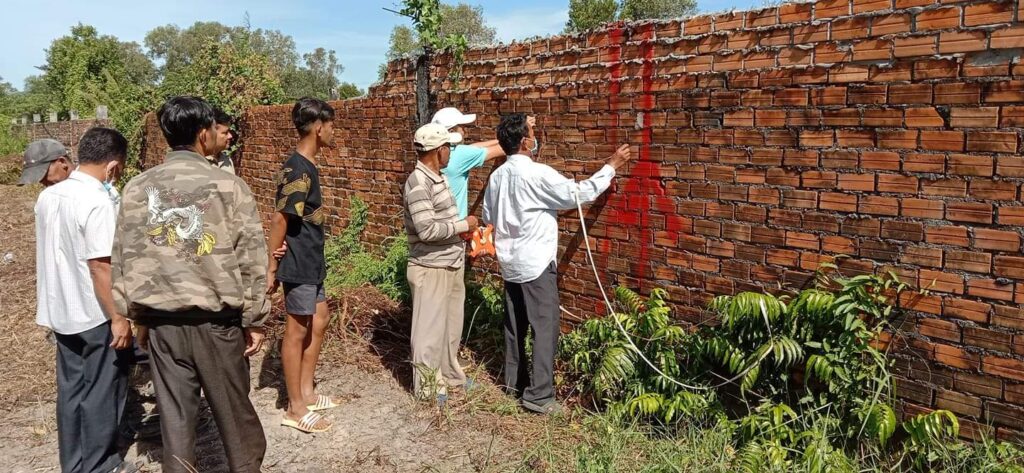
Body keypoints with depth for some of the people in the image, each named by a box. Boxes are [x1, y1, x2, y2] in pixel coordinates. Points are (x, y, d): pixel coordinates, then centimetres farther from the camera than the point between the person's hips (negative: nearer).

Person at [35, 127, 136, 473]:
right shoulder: (97, 202, -22)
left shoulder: (48, 196, 4)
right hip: (96, 315, -8)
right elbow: (100, 267, -24)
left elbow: (53, 251, 14)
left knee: (71, 390, 17)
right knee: (102, 393, 7)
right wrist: (118, 318, -18)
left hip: (61, 311, 8)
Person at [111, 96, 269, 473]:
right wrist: (254, 320, -2)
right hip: (217, 321, -3)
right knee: (234, 413, 14)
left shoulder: (136, 189, 0)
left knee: (174, 416, 13)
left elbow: (124, 260, 5)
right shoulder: (229, 186, -11)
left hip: (161, 323, 3)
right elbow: (250, 259, -10)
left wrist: (138, 317, 16)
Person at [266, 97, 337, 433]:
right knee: (297, 331, 0)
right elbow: (279, 219, -21)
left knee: (319, 321, 18)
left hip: (310, 262, 10)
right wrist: (272, 266, -18)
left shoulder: (305, 166, 10)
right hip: (298, 265, -10)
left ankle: (306, 392, 30)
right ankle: (295, 409, 12)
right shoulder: (299, 169, -20)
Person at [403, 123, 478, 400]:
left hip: (452, 266, 9)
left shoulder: (439, 178, 10)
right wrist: (463, 225, -17)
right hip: (431, 270, -9)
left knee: (451, 325, 20)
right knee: (430, 329, 3)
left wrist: (464, 230, 4)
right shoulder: (418, 183, -20)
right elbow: (427, 230, -27)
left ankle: (449, 375, 36)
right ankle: (427, 386, 17)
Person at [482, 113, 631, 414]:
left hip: (510, 262, 8)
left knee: (515, 324, 16)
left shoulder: (497, 175, 5)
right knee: (545, 326, -2)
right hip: (535, 263, -8)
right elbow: (579, 193, -14)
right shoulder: (537, 174, -18)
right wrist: (611, 167, -5)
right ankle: (538, 395, 0)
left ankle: (514, 380, 28)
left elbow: (488, 216, 13)